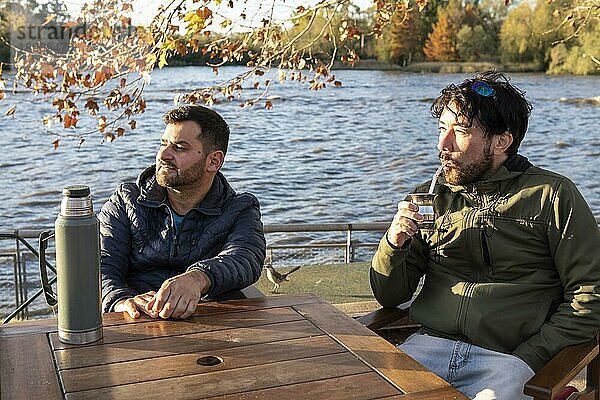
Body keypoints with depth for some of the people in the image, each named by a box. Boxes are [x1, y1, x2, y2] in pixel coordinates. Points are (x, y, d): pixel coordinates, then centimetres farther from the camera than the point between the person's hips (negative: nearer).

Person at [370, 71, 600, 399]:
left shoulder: (552, 194, 4)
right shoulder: (428, 198, 14)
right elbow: (389, 297, 15)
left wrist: (528, 358, -8)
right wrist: (394, 244, -5)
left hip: (505, 356, -2)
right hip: (430, 344, 3)